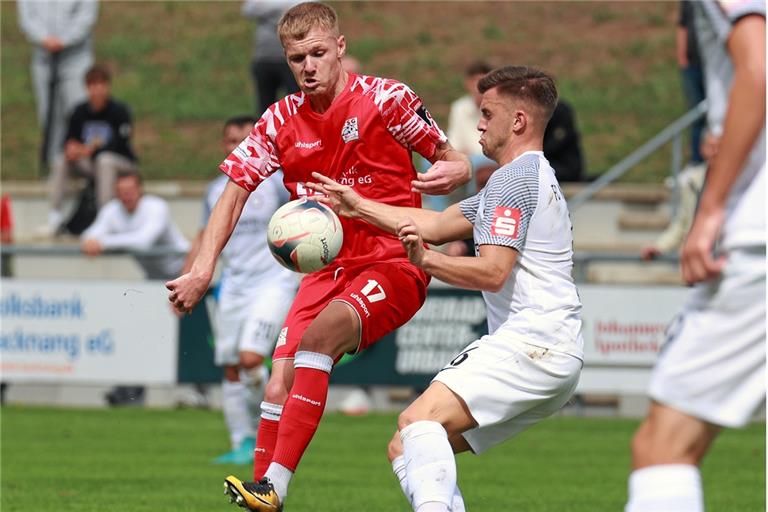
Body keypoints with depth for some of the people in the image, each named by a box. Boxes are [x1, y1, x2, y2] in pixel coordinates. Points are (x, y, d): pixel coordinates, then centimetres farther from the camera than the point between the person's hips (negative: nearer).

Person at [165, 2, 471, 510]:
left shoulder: (385, 99, -5)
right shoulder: (281, 121, 6)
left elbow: (454, 161, 1)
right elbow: (234, 195, 8)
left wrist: (451, 172, -24)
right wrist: (203, 269, -5)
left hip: (393, 264, -5)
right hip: (326, 270, 5)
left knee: (319, 334, -31)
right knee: (279, 387, -12)